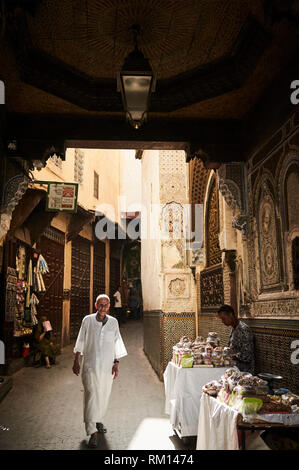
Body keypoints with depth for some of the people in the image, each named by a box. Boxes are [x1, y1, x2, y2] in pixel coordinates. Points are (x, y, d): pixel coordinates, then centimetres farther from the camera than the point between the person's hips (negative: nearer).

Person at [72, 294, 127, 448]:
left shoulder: (113, 322, 3)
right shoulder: (87, 320, -1)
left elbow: (117, 344, 8)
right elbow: (80, 342, 5)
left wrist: (116, 364, 4)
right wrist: (76, 361, 4)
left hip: (107, 366, 3)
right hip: (90, 365, -2)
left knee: (104, 394, 12)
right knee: (91, 395, -8)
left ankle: (98, 420, 35)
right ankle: (92, 432, -5)